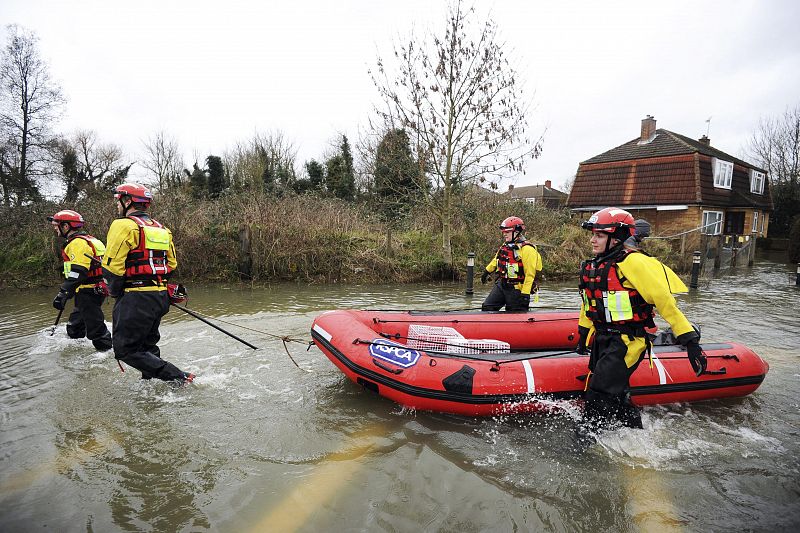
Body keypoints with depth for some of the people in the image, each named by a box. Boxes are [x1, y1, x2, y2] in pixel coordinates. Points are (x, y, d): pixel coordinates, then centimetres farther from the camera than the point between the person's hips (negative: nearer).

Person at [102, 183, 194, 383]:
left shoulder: (123, 225, -9)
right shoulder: (161, 228, 16)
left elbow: (112, 266, -14)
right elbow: (172, 264, 18)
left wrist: (115, 292, 1)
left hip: (136, 299, -8)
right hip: (161, 297, 8)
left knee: (126, 349, -2)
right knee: (147, 346, 20)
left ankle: (178, 378, -10)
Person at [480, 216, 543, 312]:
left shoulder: (527, 249, -17)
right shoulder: (505, 245, 8)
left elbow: (530, 274, -19)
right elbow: (497, 259, 28)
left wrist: (525, 294, -22)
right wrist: (487, 271, 35)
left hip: (516, 289, -8)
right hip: (501, 285, 8)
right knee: (487, 307, 4)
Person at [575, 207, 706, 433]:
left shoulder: (632, 262, -17)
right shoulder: (593, 266, 9)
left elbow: (664, 300, -19)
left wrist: (690, 340, -20)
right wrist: (583, 334, 28)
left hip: (628, 341, -8)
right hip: (602, 340, 9)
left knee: (599, 397, -11)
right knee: (615, 394, 19)